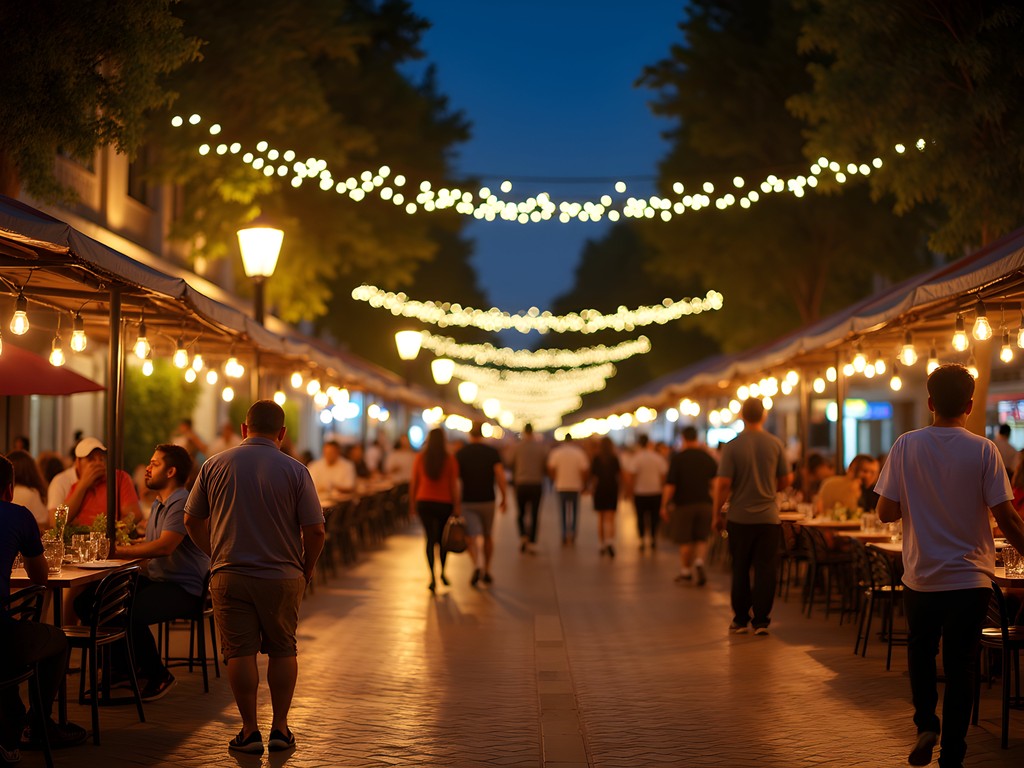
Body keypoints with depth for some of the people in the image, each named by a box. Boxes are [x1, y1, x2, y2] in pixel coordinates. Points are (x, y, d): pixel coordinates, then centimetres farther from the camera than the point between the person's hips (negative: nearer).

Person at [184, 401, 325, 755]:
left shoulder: (215, 465, 0)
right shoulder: (294, 470, -5)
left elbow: (192, 521, 6)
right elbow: (315, 530, -8)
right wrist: (307, 568, 9)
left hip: (229, 576, 0)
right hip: (282, 576, 0)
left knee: (240, 652, 6)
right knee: (282, 649, 13)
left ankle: (250, 731, 8)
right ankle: (280, 727, 14)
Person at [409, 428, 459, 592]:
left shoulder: (420, 458, -1)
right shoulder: (450, 459, -6)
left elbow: (414, 483, 2)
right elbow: (454, 485, -7)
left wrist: (412, 504, 11)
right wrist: (456, 507, -1)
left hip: (424, 503, 1)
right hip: (444, 503, -1)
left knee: (430, 538, 2)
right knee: (443, 538, 17)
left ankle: (432, 577, -10)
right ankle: (442, 573, 23)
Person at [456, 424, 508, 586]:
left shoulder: (460, 453, -2)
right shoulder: (492, 452, -3)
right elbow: (501, 477, -11)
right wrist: (504, 498, -1)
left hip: (467, 501, -1)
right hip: (487, 500, 1)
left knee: (471, 536, -5)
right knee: (488, 536, 18)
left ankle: (477, 565, -30)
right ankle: (487, 571, 25)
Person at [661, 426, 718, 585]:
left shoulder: (678, 458, -10)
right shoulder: (707, 457, 3)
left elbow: (670, 485, -13)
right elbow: (717, 478, 17)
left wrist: (664, 506, -5)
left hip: (684, 504, -3)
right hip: (704, 503, 3)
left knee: (685, 540, 6)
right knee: (701, 538, 11)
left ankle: (686, 571, 12)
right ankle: (699, 562, -11)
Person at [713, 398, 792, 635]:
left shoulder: (732, 446, -8)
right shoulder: (776, 444, -2)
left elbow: (723, 484, -11)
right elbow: (785, 480, 3)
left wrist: (717, 513, 0)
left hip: (739, 518, -1)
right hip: (768, 517, 1)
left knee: (740, 570, 10)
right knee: (765, 570, 5)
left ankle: (740, 620, 14)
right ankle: (761, 621, 4)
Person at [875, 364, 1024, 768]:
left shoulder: (906, 446, -7)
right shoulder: (983, 450, -10)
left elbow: (886, 512, -5)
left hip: (921, 578, 1)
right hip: (970, 579, -1)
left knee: (920, 651, 23)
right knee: (959, 666, 7)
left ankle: (925, 724, 10)